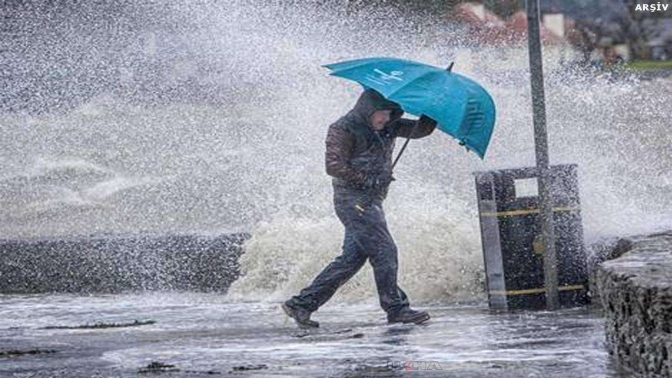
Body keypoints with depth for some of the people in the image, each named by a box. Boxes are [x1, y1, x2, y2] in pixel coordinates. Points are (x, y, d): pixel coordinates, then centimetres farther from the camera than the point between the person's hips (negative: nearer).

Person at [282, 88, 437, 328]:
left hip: (372, 200, 9)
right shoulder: (343, 129, -9)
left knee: (352, 257, 6)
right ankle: (396, 309, -8)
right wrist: (369, 180, -17)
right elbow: (334, 166, -15)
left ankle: (302, 304, 9)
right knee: (384, 250, -13)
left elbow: (420, 130, 13)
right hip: (353, 198, -9)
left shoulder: (389, 127, 14)